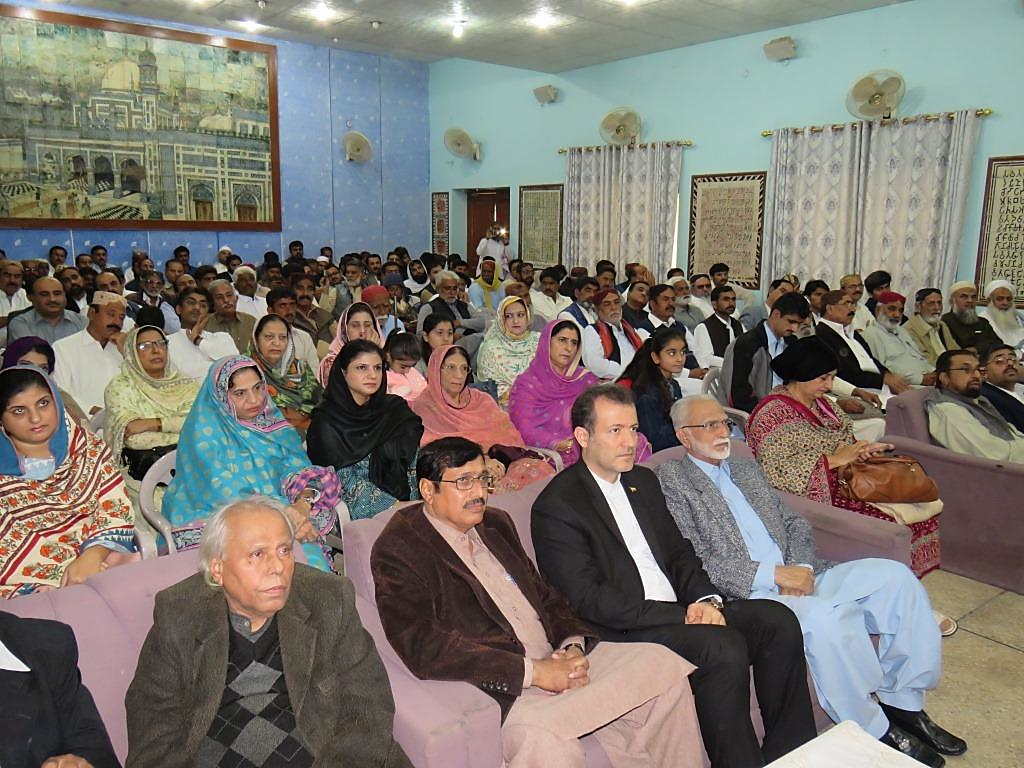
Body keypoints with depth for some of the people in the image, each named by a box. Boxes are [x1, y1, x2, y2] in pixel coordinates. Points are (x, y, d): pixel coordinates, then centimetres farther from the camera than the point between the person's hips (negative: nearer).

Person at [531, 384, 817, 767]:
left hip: (679, 611, 8)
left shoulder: (644, 481, 14)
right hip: (621, 632, -8)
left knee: (778, 621, -6)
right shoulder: (556, 506, -13)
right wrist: (680, 615, -19)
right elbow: (589, 599, -18)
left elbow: (679, 551, 17)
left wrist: (705, 600, -5)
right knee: (725, 649, -27)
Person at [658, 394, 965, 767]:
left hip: (797, 576, 8)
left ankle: (903, 703, 5)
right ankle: (873, 731, -9)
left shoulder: (748, 469, 21)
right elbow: (692, 562, -13)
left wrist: (800, 568, -5)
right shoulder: (671, 479, -3)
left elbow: (794, 524, 18)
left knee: (894, 575, -7)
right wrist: (771, 574, -17)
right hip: (748, 595, -7)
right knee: (822, 618, -33)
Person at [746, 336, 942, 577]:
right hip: (812, 499, -9)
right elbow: (776, 472, -24)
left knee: (926, 512, -9)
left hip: (845, 482, 9)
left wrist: (863, 450, -2)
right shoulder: (773, 414, -15)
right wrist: (834, 460, -21)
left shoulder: (818, 401, 13)